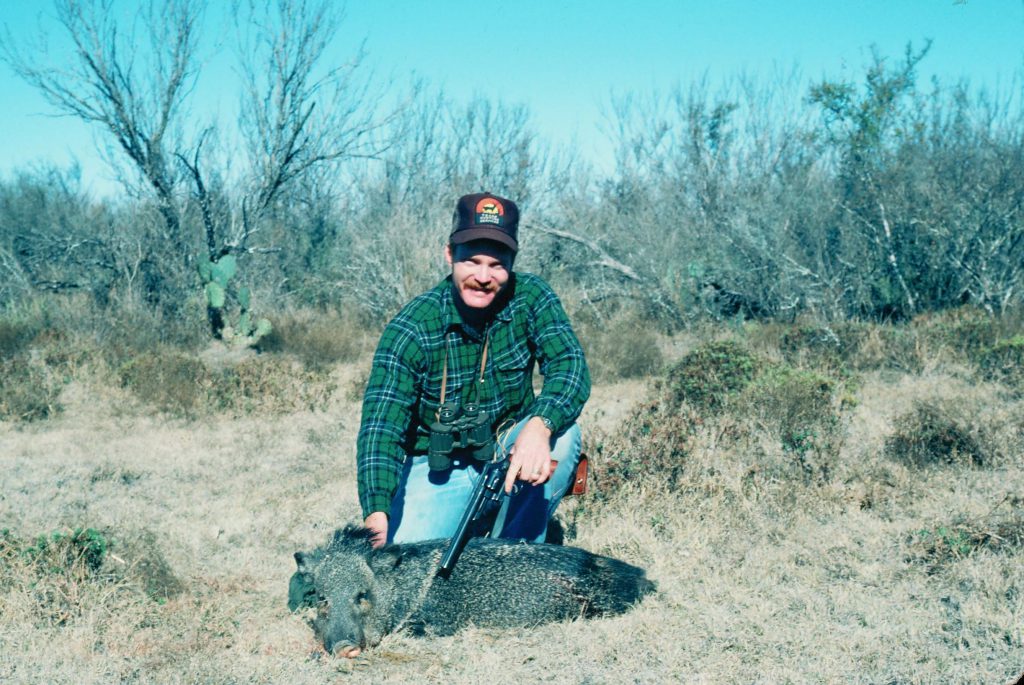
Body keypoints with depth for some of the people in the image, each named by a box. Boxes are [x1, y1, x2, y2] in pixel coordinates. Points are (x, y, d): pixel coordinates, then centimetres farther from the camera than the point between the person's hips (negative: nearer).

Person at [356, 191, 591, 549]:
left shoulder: (531, 297, -13)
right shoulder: (411, 328, -20)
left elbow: (570, 366, -25)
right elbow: (381, 426, -27)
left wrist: (539, 426, -47)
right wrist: (377, 516, -43)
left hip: (511, 454, 3)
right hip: (437, 468, -2)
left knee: (561, 431, -29)